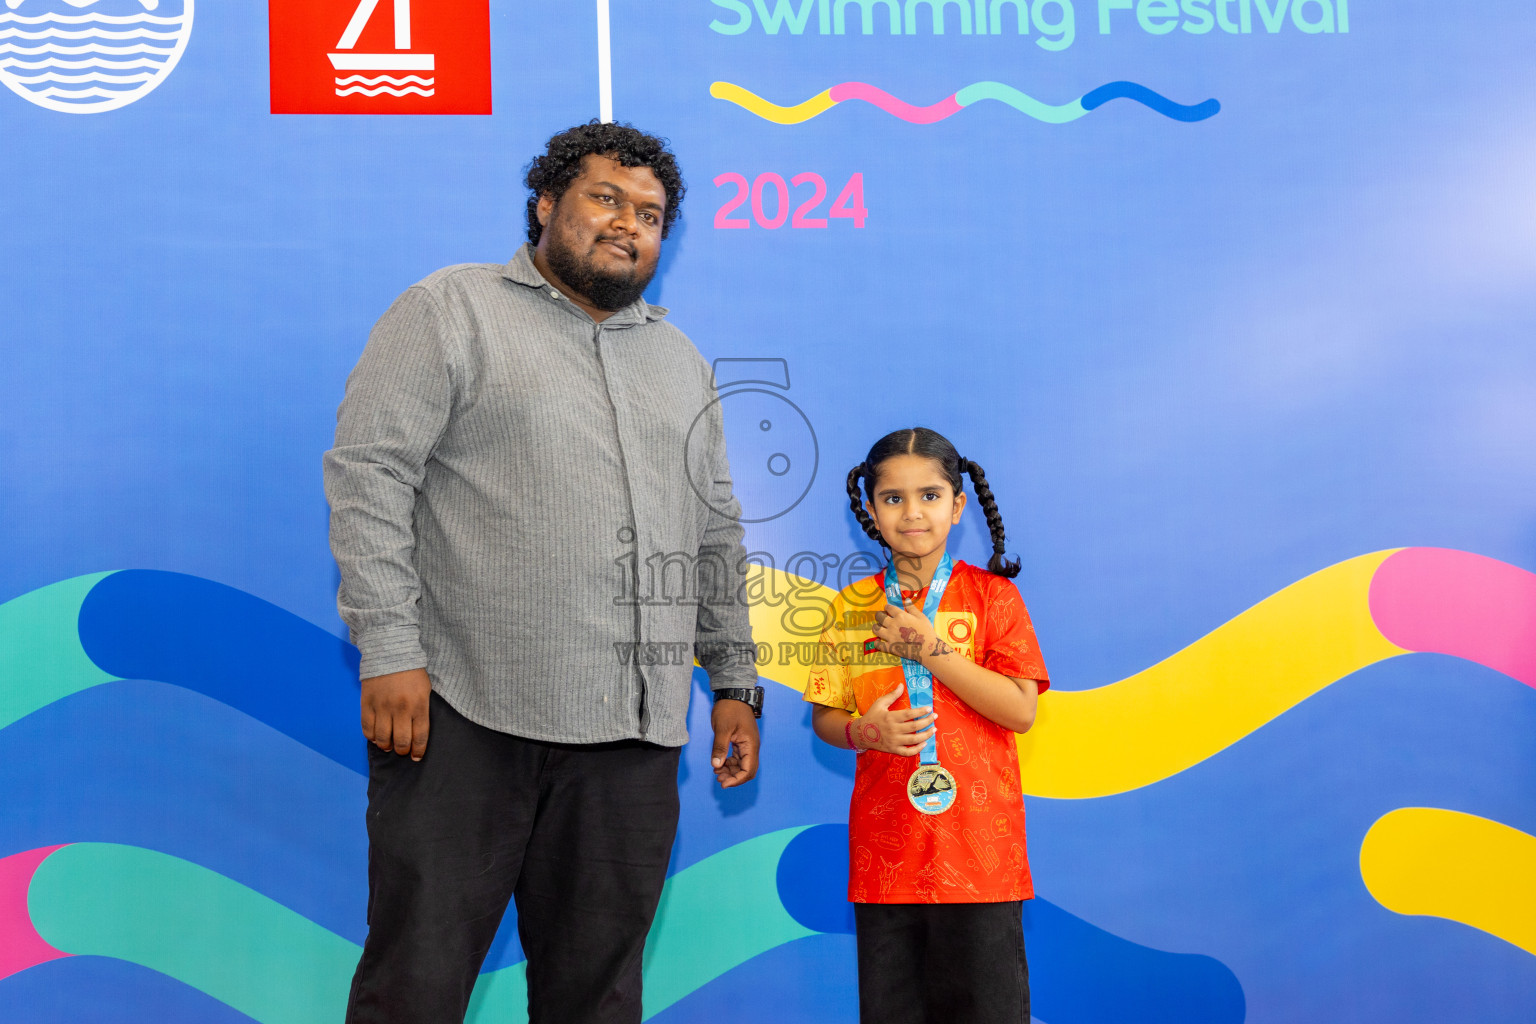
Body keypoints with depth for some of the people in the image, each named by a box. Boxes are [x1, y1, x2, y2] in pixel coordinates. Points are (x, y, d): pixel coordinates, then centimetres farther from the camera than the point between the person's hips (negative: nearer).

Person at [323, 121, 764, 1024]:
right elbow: (369, 474, -6)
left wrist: (735, 682, 15)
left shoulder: (682, 362, 21)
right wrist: (390, 648, -14)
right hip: (467, 715, -4)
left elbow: (718, 534, 21)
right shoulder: (451, 311, 4)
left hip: (631, 734, 5)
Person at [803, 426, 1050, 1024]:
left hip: (978, 851, -2)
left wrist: (931, 649, -15)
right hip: (884, 853, 2)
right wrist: (864, 732, -12)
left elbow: (1020, 710, -9)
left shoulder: (991, 595, 0)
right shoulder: (852, 607, 7)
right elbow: (824, 717, 10)